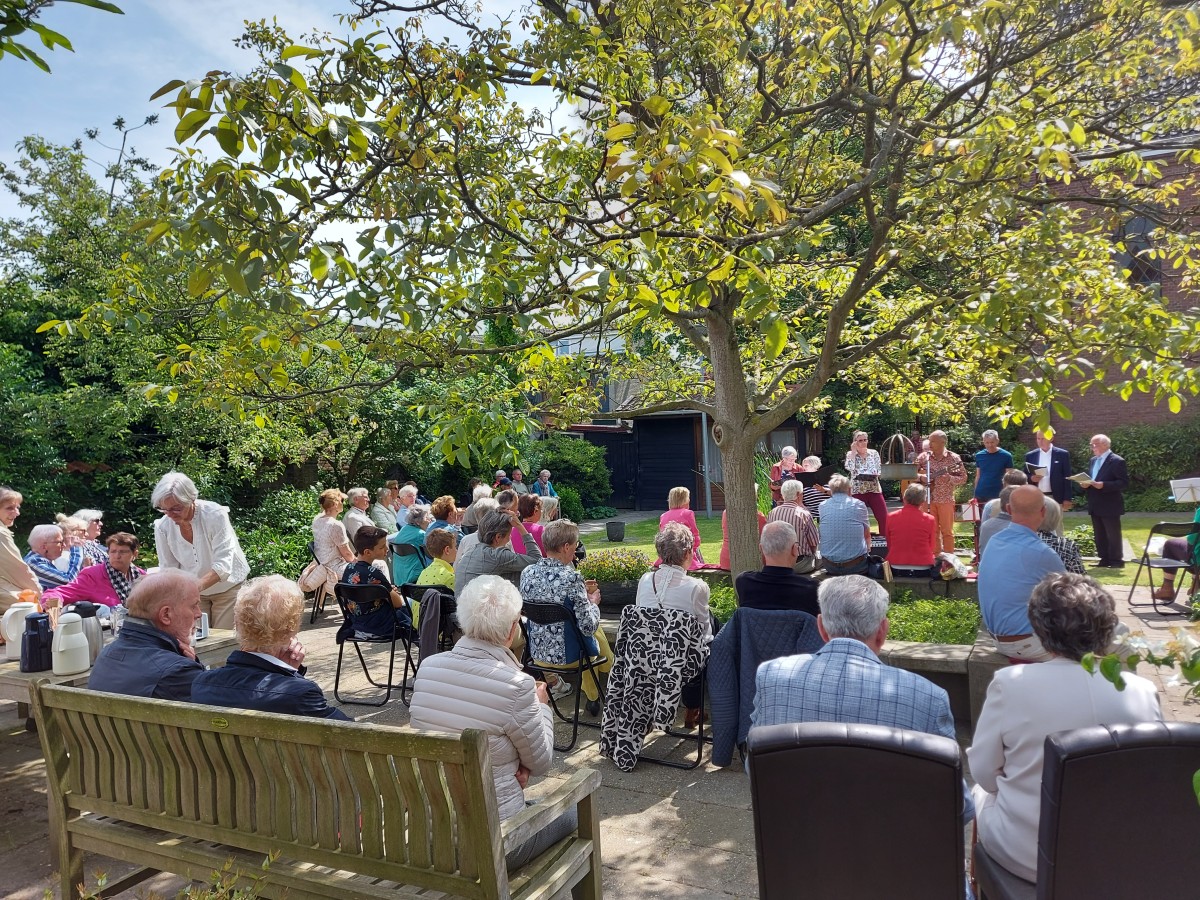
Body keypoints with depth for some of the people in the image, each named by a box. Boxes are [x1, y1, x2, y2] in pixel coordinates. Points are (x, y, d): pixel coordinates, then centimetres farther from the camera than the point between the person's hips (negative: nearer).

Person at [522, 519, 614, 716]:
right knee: (596, 631, 28)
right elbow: (589, 627, -23)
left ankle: (592, 698, 48)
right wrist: (593, 602, -4)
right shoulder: (572, 578, -26)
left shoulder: (527, 573, -8)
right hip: (567, 655, -5)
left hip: (536, 654, 5)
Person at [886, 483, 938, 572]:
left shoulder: (890, 517, -6)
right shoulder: (930, 520, -9)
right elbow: (932, 548, 3)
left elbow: (888, 546, 4)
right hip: (923, 567, -2)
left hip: (896, 566, 2)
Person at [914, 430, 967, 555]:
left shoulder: (954, 458, -4)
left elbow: (963, 478, -3)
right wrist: (921, 477, -12)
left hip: (945, 499, -2)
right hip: (927, 499, 2)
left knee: (947, 531, 2)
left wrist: (949, 478, -20)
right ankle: (935, 557, 18)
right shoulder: (923, 456, 3)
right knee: (932, 530, 9)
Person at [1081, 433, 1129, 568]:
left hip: (1110, 505, -8)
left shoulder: (1117, 461, -10)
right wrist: (1085, 484, -2)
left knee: (1113, 535, -1)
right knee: (1100, 535, 11)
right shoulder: (1093, 460, 15)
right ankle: (1104, 559, 18)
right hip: (1096, 506, 8)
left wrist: (1103, 485, -26)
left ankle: (1116, 561, 7)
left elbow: (1124, 482, -16)